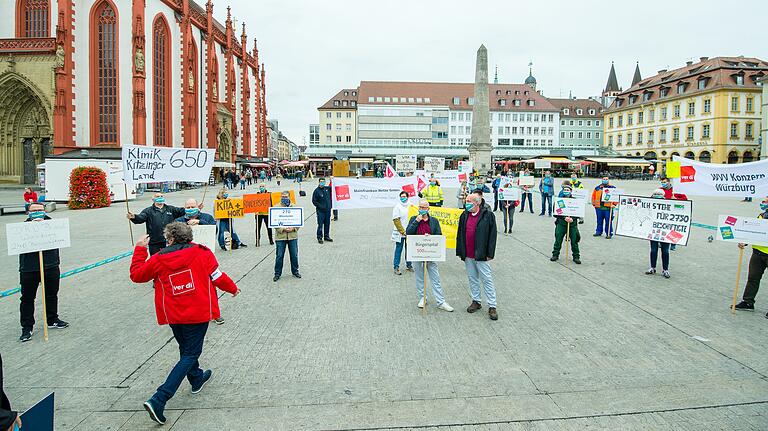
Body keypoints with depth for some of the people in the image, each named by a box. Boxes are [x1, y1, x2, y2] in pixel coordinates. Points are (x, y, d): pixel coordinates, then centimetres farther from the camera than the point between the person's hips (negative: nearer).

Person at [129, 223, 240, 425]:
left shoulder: (158, 260, -6)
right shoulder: (202, 253, -10)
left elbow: (136, 275, 8)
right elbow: (218, 277, -5)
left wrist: (140, 249, 16)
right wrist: (233, 288, 14)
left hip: (173, 316, 3)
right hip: (198, 313, -3)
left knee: (186, 349, 26)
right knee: (190, 355, 3)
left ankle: (197, 378, 50)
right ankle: (158, 400, -8)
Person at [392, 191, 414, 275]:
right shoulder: (397, 207, -5)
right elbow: (396, 220, -10)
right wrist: (402, 231, -14)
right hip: (400, 233, -4)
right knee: (398, 250, 0)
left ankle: (409, 265, 25)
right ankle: (396, 267, 6)